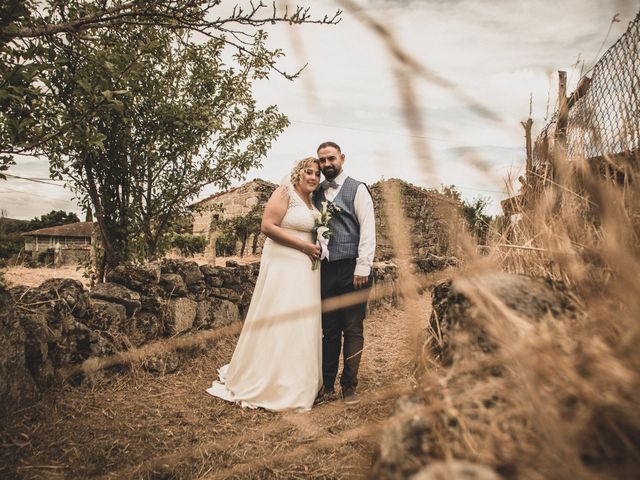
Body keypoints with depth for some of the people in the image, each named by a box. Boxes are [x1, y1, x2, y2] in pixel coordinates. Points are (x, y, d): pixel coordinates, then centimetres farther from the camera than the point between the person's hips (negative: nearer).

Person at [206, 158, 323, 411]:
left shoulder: (313, 201, 16)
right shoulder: (285, 192, -8)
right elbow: (268, 226, -17)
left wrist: (317, 248, 8)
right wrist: (303, 245, -17)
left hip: (306, 269, 8)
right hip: (283, 264, -8)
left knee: (302, 323, 12)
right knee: (278, 322, -1)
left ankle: (297, 384, 26)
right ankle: (266, 384, 15)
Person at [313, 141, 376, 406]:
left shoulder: (357, 189, 1)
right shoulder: (316, 193, 14)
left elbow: (368, 230, -5)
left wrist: (363, 268, -12)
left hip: (352, 268, -4)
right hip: (325, 269, 4)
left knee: (353, 330, 4)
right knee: (329, 330, 10)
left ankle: (349, 387, 15)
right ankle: (327, 386, 19)